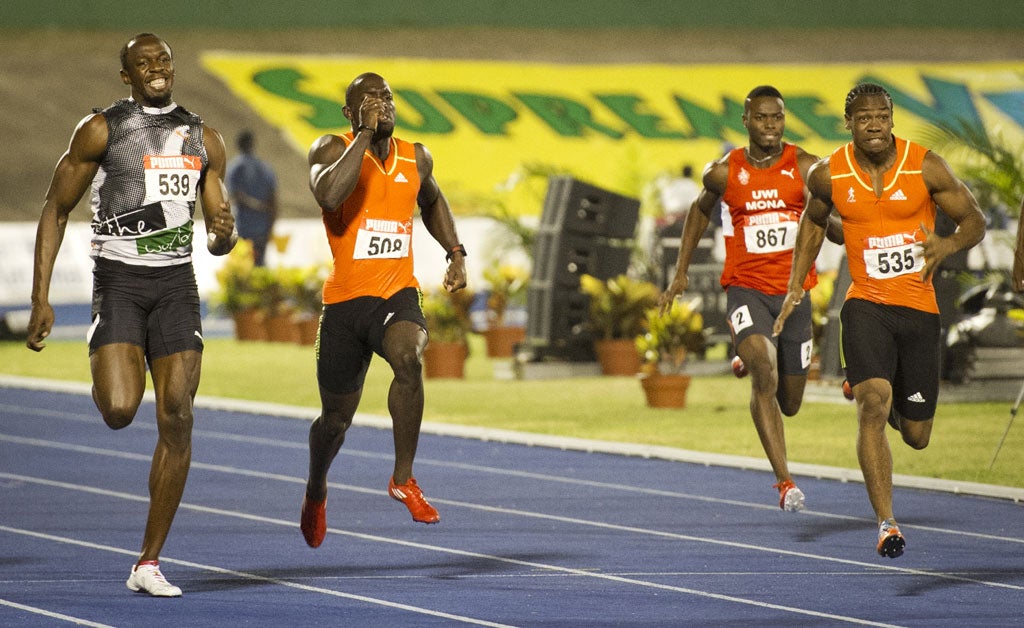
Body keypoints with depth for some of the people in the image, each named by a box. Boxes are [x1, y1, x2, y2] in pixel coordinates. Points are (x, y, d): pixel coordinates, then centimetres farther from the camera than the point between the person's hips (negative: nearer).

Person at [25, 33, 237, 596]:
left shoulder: (203, 139, 12)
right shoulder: (101, 130, -1)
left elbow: (218, 241, 16)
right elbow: (55, 211, 2)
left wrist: (222, 233, -11)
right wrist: (40, 298, -5)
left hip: (176, 282, 4)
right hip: (118, 279, -4)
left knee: (177, 420, -6)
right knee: (119, 411, -22)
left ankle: (149, 564, 1)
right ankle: (109, 377, 19)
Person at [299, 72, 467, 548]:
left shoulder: (416, 157, 6)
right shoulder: (332, 150, -7)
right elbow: (328, 194, -31)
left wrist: (456, 253, 17)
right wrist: (365, 133, -25)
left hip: (400, 295, 1)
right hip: (346, 299, -1)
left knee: (408, 358, -33)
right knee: (336, 418, 11)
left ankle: (403, 479, -21)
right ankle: (316, 490, 44)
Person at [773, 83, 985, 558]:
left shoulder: (926, 167, -8)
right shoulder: (828, 175, -3)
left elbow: (975, 220, -1)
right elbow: (813, 221, 18)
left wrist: (949, 244, -23)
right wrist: (795, 287, 11)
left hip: (919, 308, 1)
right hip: (866, 304, -1)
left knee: (916, 436, 9)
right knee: (873, 407, -24)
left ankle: (874, 392, 47)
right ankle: (886, 524, -22)